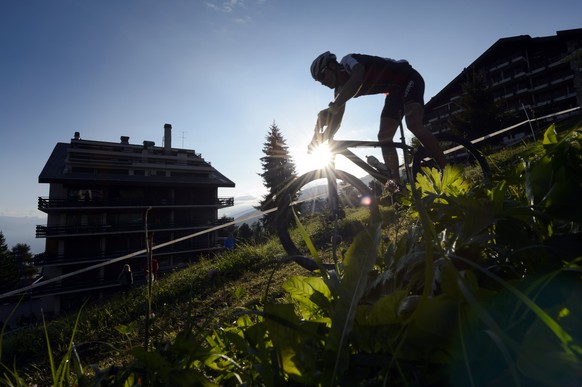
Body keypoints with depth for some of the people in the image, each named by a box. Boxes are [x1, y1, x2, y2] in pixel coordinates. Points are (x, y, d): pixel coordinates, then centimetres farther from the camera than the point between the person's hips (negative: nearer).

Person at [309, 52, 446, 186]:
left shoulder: (347, 61, -20)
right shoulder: (341, 89, 3)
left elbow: (357, 79, -44)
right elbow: (336, 121, 1)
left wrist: (332, 107, -55)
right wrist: (319, 139, -14)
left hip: (409, 79, -8)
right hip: (395, 90, 9)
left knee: (413, 124, -31)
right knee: (384, 137, -6)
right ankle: (396, 185, -7)